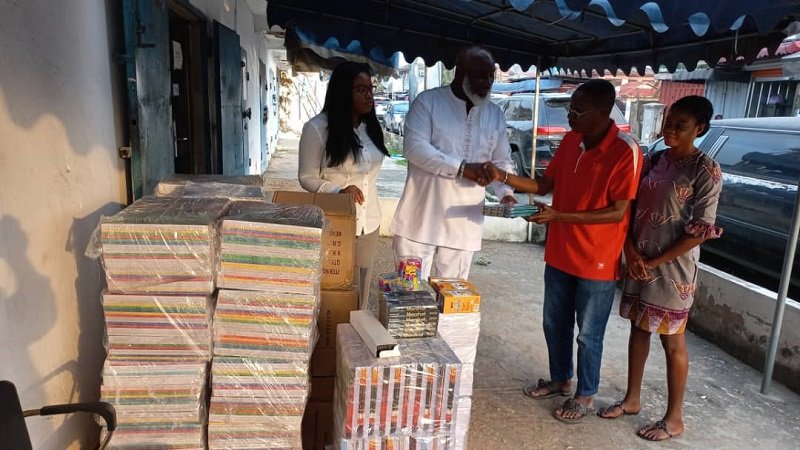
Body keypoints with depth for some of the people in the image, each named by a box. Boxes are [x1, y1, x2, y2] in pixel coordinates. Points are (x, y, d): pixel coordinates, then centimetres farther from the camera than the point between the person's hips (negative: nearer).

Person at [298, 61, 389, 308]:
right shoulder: (317, 128, -12)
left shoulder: (370, 126, 7)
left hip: (369, 221, 5)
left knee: (361, 288, 12)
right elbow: (307, 178, -8)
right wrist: (339, 191, -24)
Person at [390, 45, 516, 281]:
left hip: (463, 225, 4)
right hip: (421, 219, -3)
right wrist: (462, 168, -23)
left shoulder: (495, 114, 10)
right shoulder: (428, 102, -4)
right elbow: (414, 147, -17)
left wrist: (506, 192, -6)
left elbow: (502, 162, 14)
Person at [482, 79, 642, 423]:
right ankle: (560, 379, 42)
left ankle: (585, 396, 31)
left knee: (588, 334, 10)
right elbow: (544, 185, 8)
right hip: (559, 253, 7)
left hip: (597, 261, -7)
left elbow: (618, 212, -20)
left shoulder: (625, 152, -20)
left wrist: (559, 216, -27)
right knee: (554, 324, 20)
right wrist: (503, 177, -6)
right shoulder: (570, 140, 1)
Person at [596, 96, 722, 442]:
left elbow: (700, 231, -14)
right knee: (638, 329, 15)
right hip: (638, 263, 6)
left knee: (672, 341, 5)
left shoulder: (706, 172, -11)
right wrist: (630, 249, -6)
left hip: (673, 268, -6)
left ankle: (674, 418, 20)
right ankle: (632, 399, 31)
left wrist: (654, 262, -13)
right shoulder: (653, 161, 6)